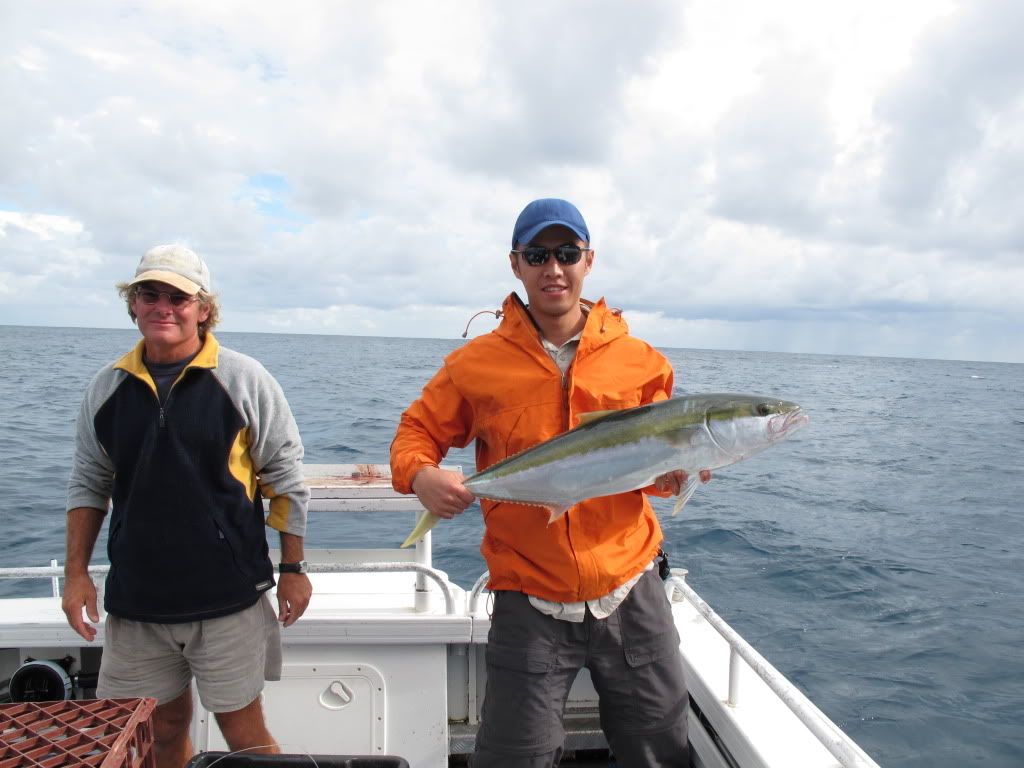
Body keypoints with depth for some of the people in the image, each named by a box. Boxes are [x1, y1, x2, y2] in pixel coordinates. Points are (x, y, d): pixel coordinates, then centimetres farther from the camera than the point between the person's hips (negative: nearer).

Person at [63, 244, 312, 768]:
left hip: (228, 599, -4)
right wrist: (76, 572, 8)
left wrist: (293, 568, -3)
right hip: (134, 602, 4)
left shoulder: (244, 380, -8)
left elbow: (286, 479, -4)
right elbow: (88, 485, 12)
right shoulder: (107, 387, 4)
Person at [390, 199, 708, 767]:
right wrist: (420, 474, -18)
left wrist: (674, 471, -14)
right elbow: (417, 430, 3)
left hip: (631, 593, 2)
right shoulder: (477, 363, -4)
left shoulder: (641, 361, 0)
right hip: (529, 604, -1)